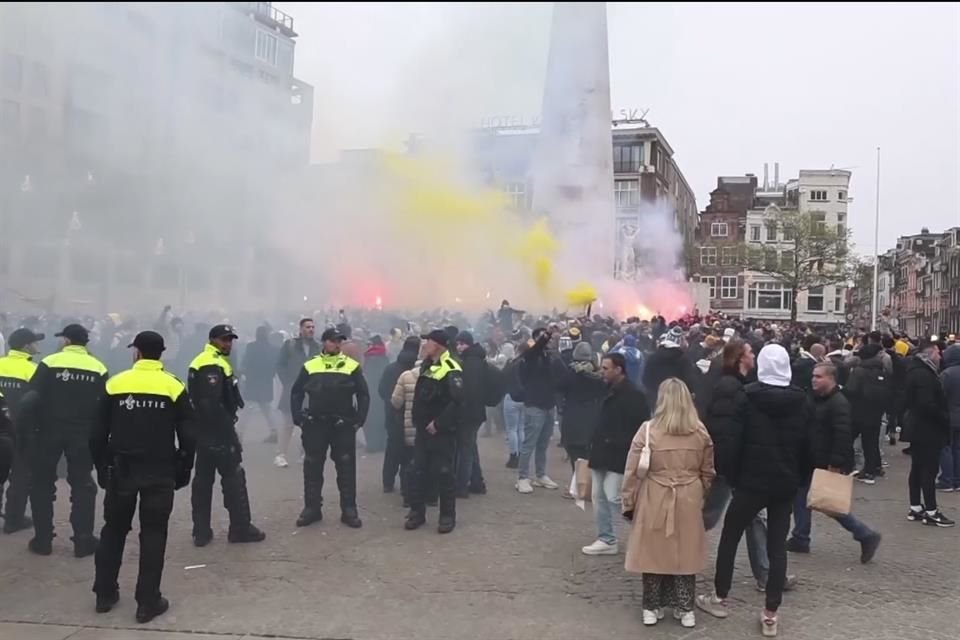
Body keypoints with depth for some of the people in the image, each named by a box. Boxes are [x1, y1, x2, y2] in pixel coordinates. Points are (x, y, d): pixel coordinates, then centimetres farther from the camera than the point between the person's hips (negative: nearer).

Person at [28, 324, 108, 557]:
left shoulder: (50, 363, -7)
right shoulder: (99, 368, 1)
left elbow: (33, 398, -10)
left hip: (50, 430, -1)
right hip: (82, 434, 2)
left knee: (42, 484, 12)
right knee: (83, 485, 9)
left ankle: (43, 540, 13)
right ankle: (83, 541, 6)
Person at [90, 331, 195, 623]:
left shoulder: (115, 384, -2)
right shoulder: (174, 387, -4)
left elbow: (98, 433, 2)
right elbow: (187, 436, -4)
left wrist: (102, 468, 13)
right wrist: (183, 471, 7)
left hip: (121, 470, 2)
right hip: (160, 473, -1)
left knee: (113, 530, 17)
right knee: (153, 535, 6)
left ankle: (105, 593, 25)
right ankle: (148, 602, 6)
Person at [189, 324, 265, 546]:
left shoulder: (200, 362, 17)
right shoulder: (214, 365, -16)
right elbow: (213, 405, -25)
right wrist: (229, 432, -21)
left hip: (203, 430, 10)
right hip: (217, 431, -10)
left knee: (203, 479, 11)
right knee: (234, 478, -2)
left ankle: (201, 532, 15)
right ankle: (241, 528, 4)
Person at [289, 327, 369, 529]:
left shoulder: (352, 366, 1)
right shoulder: (310, 366, 5)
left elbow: (363, 394, 3)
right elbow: (296, 393, 8)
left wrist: (359, 419, -5)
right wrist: (298, 418, -1)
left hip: (344, 425, -1)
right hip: (315, 424, 1)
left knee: (346, 467, 2)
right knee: (312, 467, 7)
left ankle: (349, 510, 10)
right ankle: (312, 508, 19)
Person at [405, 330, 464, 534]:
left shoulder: (451, 370, -16)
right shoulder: (426, 366, 12)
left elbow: (457, 402, -24)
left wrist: (438, 424, -22)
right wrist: (417, 420, 14)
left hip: (441, 432, -8)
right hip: (423, 429, 8)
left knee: (443, 473, -1)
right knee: (418, 471, 10)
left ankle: (447, 516, 11)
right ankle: (417, 512, 20)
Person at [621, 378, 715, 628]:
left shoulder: (648, 430, -11)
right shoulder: (701, 433, 0)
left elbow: (633, 472, -7)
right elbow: (708, 473, 10)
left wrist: (628, 502, 3)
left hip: (654, 502, -2)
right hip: (688, 503, 2)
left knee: (654, 552, 10)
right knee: (685, 553, 13)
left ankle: (651, 608, 19)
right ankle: (685, 609, 21)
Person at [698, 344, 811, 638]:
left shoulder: (749, 396, -10)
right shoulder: (800, 400, -1)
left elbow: (736, 440, -9)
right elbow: (806, 445, 4)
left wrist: (733, 475, 1)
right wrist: (799, 478, 13)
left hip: (752, 480, -3)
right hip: (786, 482, 3)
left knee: (730, 537, 13)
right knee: (777, 546, 6)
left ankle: (720, 598, 22)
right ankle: (770, 615, 8)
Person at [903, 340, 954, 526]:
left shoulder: (917, 370, 12)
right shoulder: (924, 374, -20)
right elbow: (928, 405, -28)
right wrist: (945, 419, -14)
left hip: (918, 427, 10)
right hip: (928, 429, -10)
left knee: (918, 468, 14)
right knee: (930, 469, -4)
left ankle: (915, 508, 21)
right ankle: (931, 512, 2)